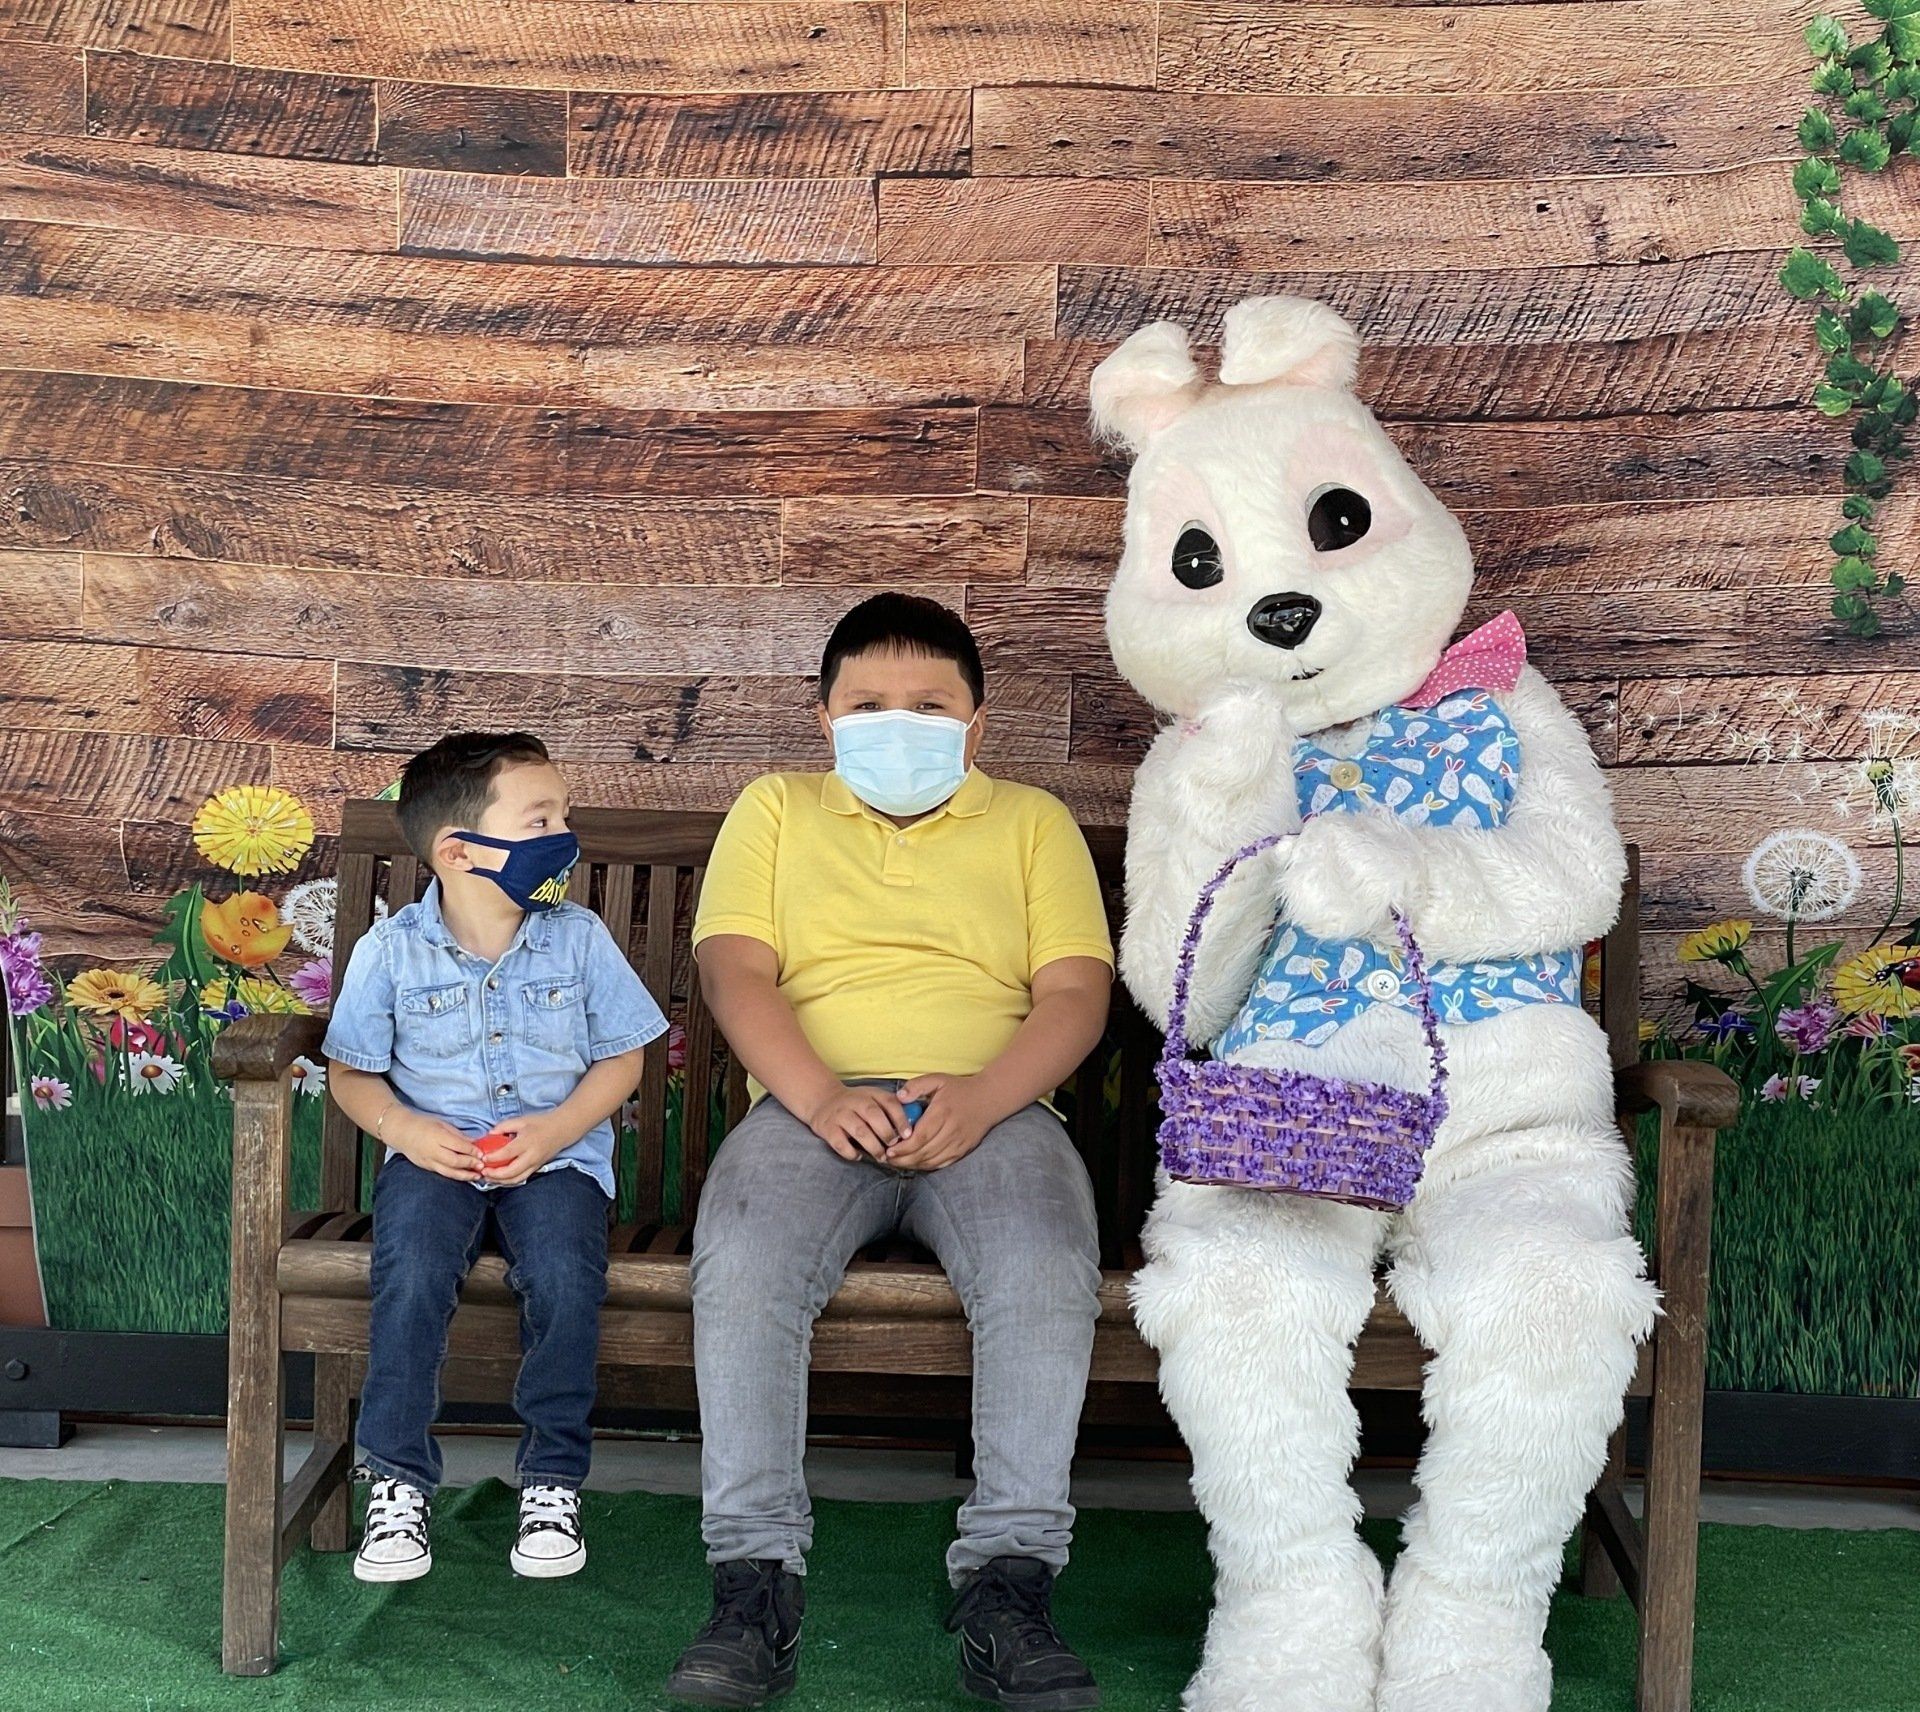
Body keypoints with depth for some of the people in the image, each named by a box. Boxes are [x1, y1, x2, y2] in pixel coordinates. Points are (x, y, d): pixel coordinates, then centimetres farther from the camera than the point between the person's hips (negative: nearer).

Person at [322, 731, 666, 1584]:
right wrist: (407, 1129, -13)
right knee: (411, 1276, -29)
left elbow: (620, 1060, 5)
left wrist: (555, 1130, -11)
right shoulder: (393, 949, -2)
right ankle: (397, 1481, -10)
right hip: (434, 1153, 0)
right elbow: (352, 1072, 7)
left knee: (565, 1280, -28)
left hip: (557, 1154, 0)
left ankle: (553, 1479, -8)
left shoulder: (578, 937, 1)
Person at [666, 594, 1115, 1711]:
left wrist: (980, 1098, -13)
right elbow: (735, 967, 6)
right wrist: (819, 1094, -13)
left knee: (1049, 1273, -32)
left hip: (993, 1106, 0)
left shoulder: (1032, 822, 21)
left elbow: (1076, 992, 7)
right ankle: (756, 1577, -24)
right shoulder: (777, 810, 22)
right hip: (816, 1105, 0)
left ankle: (1010, 1577, -24)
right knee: (742, 1262, -32)